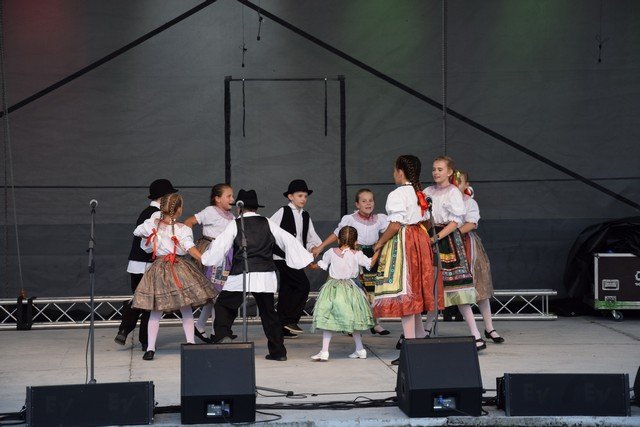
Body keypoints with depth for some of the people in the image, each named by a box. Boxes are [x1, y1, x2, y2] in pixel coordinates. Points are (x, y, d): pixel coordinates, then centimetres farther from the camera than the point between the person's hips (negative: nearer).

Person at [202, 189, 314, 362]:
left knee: (223, 305, 13)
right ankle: (278, 351, 13)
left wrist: (205, 259, 20)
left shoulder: (235, 225, 0)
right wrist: (307, 260, 17)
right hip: (266, 275, 3)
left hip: (241, 275, -3)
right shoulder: (267, 224, 8)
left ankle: (222, 335, -10)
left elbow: (220, 245, 1)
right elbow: (288, 241, 9)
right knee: (268, 312, 13)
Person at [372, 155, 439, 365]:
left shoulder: (396, 195, -15)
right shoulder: (420, 194, 10)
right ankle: (421, 338, 23)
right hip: (420, 241, 9)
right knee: (414, 290, 18)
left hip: (402, 242, -9)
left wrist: (379, 243, -8)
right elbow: (426, 222, 14)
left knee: (404, 293, -7)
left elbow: (395, 225, -19)